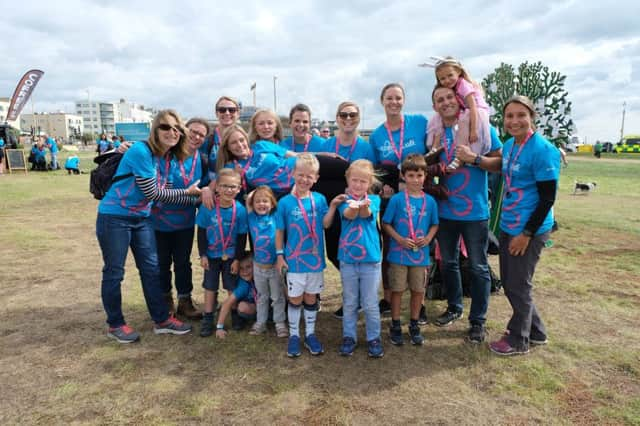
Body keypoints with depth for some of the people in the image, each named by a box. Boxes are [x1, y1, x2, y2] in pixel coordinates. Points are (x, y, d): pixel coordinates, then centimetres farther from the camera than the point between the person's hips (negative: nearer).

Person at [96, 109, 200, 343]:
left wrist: (197, 199, -2)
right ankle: (115, 325, 22)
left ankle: (162, 320, 22)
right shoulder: (140, 151, -20)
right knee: (114, 272, 6)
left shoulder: (168, 157, 4)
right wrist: (186, 192, -14)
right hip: (114, 218, -7)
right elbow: (151, 193, -20)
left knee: (151, 268, 10)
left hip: (142, 219, 8)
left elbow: (163, 192, 3)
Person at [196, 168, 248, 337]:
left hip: (231, 256, 0)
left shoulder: (240, 210, -15)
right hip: (211, 255, 1)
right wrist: (202, 255, -6)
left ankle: (235, 315, 29)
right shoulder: (207, 207, -15)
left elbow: (242, 237, -7)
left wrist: (237, 259, -7)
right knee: (210, 287, 10)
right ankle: (207, 320, 23)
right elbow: (201, 232, -5)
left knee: (233, 288, 10)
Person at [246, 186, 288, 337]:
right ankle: (260, 322, 33)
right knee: (261, 297, 19)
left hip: (275, 265, -2)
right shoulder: (252, 218, -4)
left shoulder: (276, 217, -10)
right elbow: (248, 199, -2)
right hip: (258, 266, 2)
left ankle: (280, 323, 27)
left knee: (277, 297, 13)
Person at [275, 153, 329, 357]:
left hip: (315, 258, 2)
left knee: (311, 298, 15)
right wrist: (280, 255, -4)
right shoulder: (285, 202, -8)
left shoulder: (320, 199, -3)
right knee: (295, 299, 11)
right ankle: (293, 335, 28)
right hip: (294, 259, -2)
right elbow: (279, 231, -2)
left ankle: (310, 334, 32)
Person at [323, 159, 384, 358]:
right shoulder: (344, 200, -1)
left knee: (370, 304, 8)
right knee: (349, 303, 14)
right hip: (347, 260, 1)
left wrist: (362, 206, -48)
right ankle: (349, 336, 29)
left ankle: (374, 338, 25)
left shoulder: (374, 200, -1)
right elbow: (349, 215, -24)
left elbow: (367, 214, -23)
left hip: (371, 260, -1)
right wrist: (353, 206, -48)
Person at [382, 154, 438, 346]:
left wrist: (428, 238, -8)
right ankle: (395, 326, 23)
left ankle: (414, 326, 29)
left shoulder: (430, 201, 0)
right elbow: (385, 224, -4)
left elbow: (434, 225, 10)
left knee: (418, 290, 12)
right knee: (397, 290, 8)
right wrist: (400, 239, -15)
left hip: (421, 254, 3)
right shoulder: (396, 199, -8)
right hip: (399, 253, -2)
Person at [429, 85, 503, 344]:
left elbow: (500, 162, -8)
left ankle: (478, 320, 21)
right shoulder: (435, 132, 5)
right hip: (445, 210, 4)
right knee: (448, 262, 16)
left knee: (478, 267, 6)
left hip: (475, 211, -4)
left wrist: (474, 159, -21)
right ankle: (454, 307, 37)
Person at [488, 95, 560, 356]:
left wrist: (526, 234, -17)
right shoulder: (509, 146, 6)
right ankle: (535, 331, 37)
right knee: (508, 282, 17)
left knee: (518, 285, 5)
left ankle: (518, 340, 27)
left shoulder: (543, 150, -17)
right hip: (507, 226, 8)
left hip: (530, 230, -8)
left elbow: (548, 198, -17)